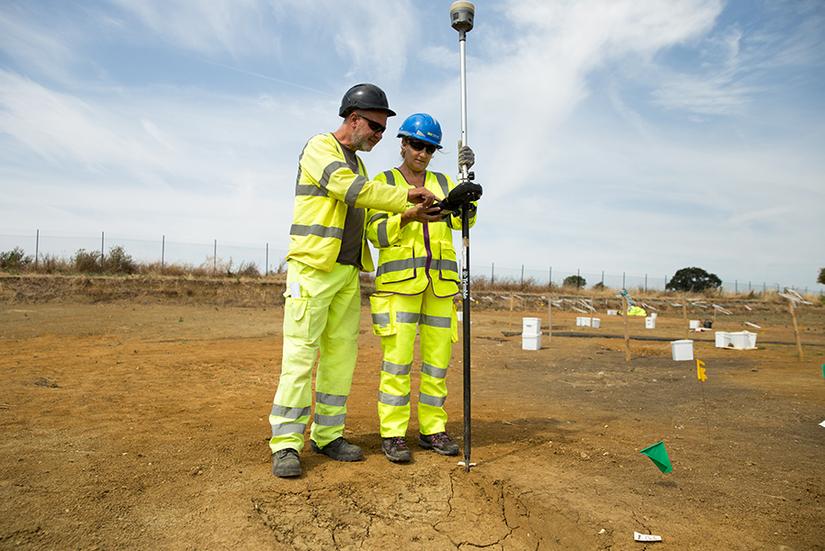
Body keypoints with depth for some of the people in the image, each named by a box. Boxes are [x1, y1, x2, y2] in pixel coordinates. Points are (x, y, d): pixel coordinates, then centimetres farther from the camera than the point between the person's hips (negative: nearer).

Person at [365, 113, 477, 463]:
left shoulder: (443, 183, 15)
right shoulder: (383, 182, 6)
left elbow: (463, 219, -2)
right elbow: (376, 233, -5)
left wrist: (467, 176, -15)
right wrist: (409, 217, -23)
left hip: (440, 280, 4)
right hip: (399, 278, -3)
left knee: (438, 358, 5)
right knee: (397, 357, -7)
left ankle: (433, 430, 16)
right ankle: (393, 434, 3)